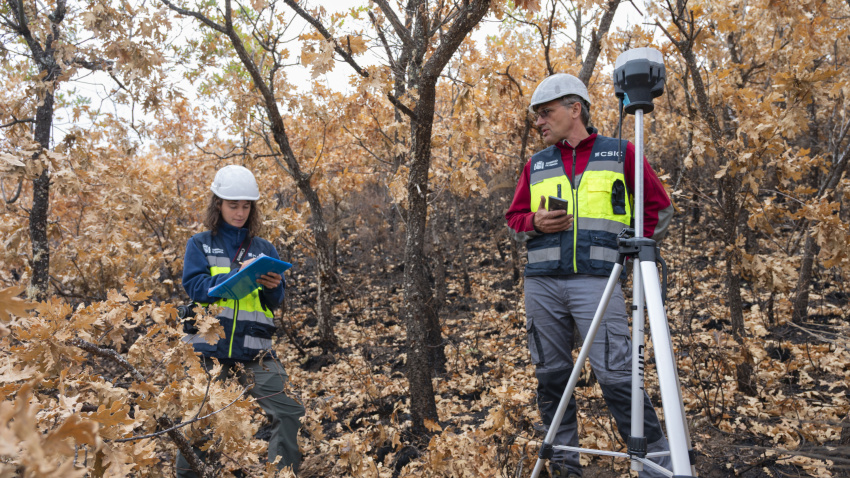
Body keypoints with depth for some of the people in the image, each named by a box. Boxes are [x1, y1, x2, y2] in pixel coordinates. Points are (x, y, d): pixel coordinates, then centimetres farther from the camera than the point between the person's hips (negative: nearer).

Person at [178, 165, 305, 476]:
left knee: (291, 414, -7)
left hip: (255, 350, 1)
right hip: (208, 348, -1)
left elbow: (275, 302, 6)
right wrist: (237, 275, -20)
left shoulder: (264, 248, 11)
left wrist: (272, 287, -16)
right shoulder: (200, 244, 7)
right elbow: (194, 286, -8)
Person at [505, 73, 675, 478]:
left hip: (597, 281, -3)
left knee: (616, 375, -9)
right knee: (551, 374, 7)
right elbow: (514, 219, 18)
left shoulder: (620, 154, 8)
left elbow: (659, 206, 12)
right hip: (542, 282, 4)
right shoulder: (536, 165, 16)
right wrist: (535, 223, -3)